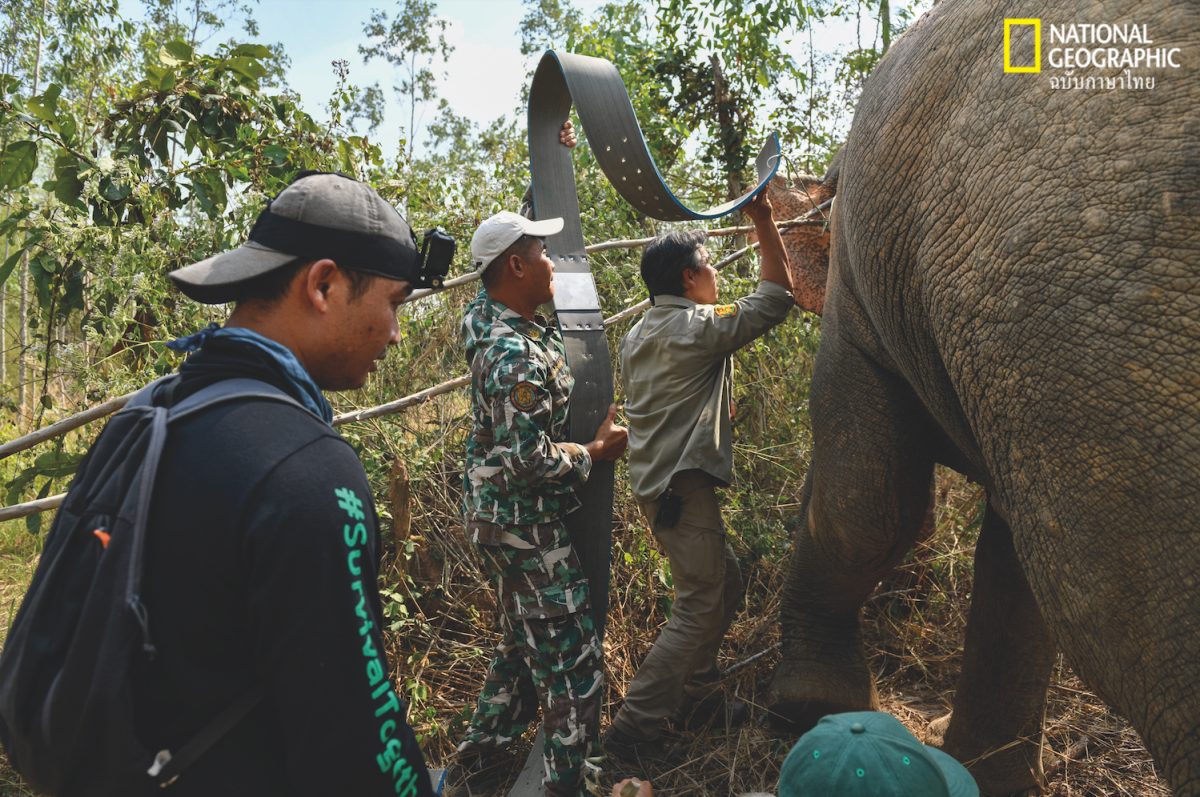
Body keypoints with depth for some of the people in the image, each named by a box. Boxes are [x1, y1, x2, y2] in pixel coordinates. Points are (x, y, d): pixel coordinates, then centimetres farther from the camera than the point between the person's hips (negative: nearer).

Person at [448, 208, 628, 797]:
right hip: (524, 526, -11)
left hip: (505, 519, 11)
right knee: (573, 665, 0)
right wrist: (596, 451, -13)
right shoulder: (517, 356, -25)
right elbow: (528, 458, -27)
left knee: (522, 650, 22)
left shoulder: (492, 318, 5)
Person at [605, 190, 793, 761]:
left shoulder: (637, 336, 15)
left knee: (724, 583, 19)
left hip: (655, 479, 10)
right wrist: (763, 220, -1)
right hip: (682, 486, -10)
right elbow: (774, 297, -6)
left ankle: (696, 698, 27)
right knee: (700, 607, -5)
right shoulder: (700, 328, -12)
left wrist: (717, 409, 31)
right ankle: (634, 727, -1)